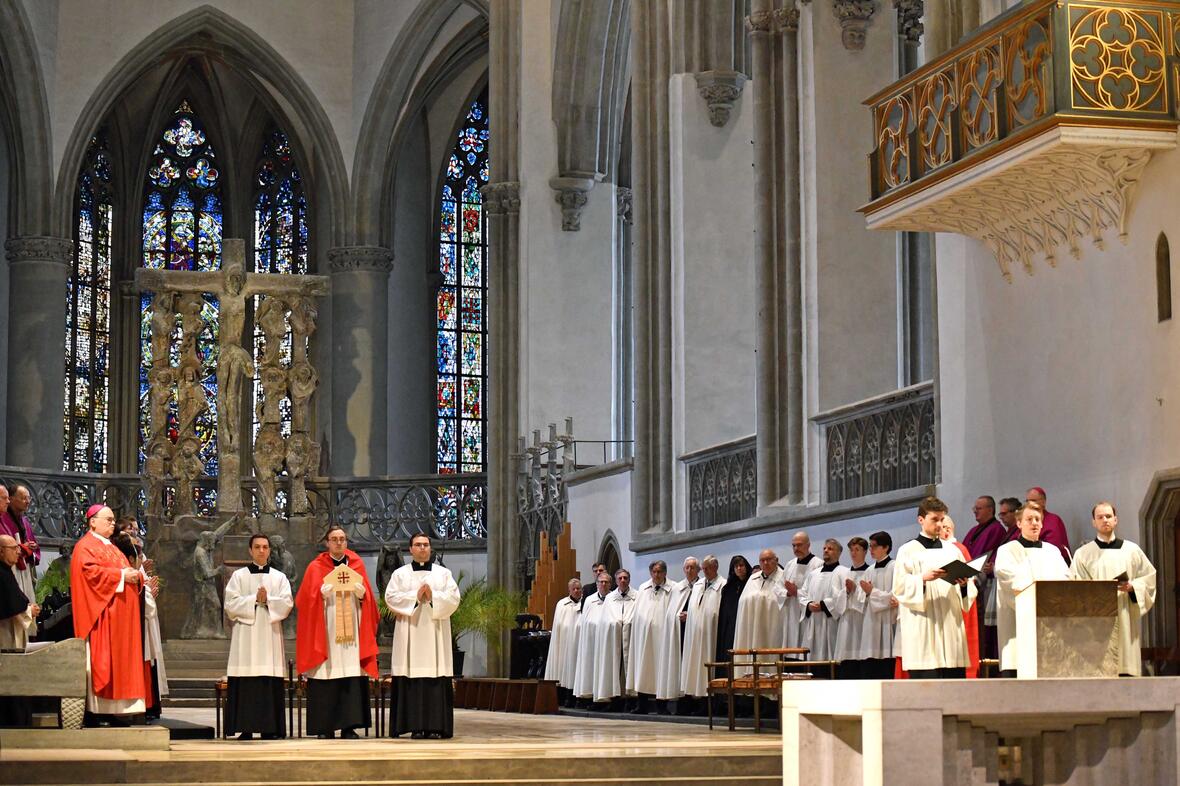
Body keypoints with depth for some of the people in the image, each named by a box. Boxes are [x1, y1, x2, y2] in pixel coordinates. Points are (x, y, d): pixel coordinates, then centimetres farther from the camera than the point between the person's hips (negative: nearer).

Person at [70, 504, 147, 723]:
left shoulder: (111, 548, 24)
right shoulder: (86, 547, -5)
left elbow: (124, 570, 25)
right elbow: (91, 571, -21)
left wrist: (135, 575, 2)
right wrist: (120, 575, -19)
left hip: (120, 614, 9)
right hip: (101, 613, -9)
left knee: (120, 658, 5)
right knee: (100, 659, -10)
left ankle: (115, 709, 6)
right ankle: (97, 711, -10)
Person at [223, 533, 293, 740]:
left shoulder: (279, 577, 13)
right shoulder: (239, 576, 9)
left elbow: (287, 604, 0)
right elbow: (231, 604, -3)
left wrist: (267, 599, -12)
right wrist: (254, 599, -9)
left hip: (270, 636, 1)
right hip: (245, 637, -1)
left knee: (271, 684, -4)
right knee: (245, 685, -7)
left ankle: (270, 728, -2)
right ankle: (245, 728, -5)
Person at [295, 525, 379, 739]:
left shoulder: (357, 565, 12)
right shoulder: (316, 567, 5)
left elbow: (367, 598, 12)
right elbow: (306, 599, 1)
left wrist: (361, 592, -9)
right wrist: (322, 593, -17)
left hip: (351, 631, 2)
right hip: (326, 631, -2)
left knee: (352, 679, -5)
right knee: (325, 679, -6)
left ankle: (349, 727, -2)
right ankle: (324, 728, -2)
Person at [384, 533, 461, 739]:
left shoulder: (443, 573, 13)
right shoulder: (400, 574, 11)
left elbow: (454, 598, 2)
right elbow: (390, 597, -2)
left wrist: (433, 596, -12)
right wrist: (415, 597, -11)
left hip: (435, 634, 1)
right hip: (410, 634, 0)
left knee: (437, 680, -5)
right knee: (412, 679, -6)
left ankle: (437, 725, -4)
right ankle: (416, 726, -4)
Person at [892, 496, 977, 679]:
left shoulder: (952, 550, 17)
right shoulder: (908, 551, 6)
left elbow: (969, 592, 14)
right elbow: (900, 587, -5)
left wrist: (964, 584, -9)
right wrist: (923, 578, -20)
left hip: (951, 622, 4)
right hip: (922, 625, -4)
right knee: (926, 681, -11)